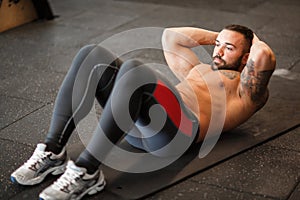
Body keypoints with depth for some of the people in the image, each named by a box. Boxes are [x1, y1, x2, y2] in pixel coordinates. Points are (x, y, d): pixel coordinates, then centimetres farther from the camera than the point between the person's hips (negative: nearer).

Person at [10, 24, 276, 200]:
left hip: (178, 128, -8)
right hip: (138, 123, 8)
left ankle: (87, 172, -34)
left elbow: (265, 56, -4)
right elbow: (171, 36, 45)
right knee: (93, 55, -12)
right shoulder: (201, 69, 39)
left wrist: (255, 41, 19)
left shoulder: (246, 89, 17)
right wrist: (215, 36, 46)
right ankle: (53, 152, -19)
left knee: (134, 70, -35)